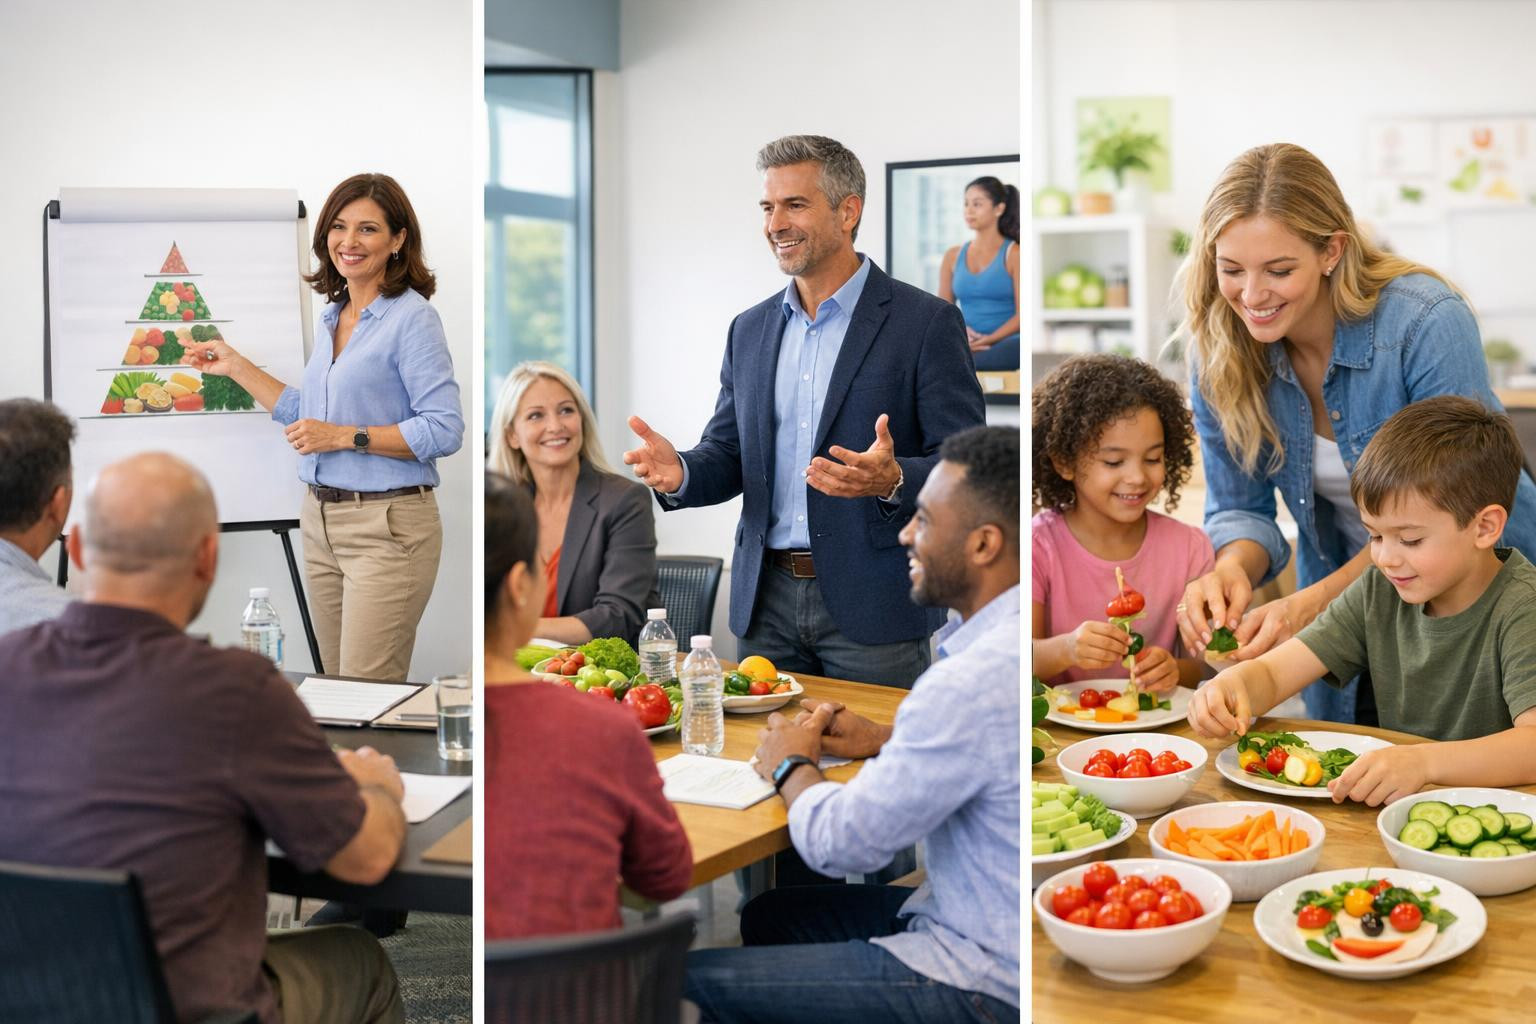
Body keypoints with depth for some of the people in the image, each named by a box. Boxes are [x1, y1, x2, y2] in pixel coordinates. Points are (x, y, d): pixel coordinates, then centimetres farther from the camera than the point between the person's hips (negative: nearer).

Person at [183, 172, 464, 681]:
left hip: (387, 524, -8)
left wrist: (345, 436, -18)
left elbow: (444, 430, -17)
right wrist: (237, 366, 23)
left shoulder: (411, 318, -11)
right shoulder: (334, 316, 15)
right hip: (322, 523, 8)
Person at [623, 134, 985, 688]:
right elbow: (728, 454, 14)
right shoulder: (750, 329, 12)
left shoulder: (926, 322, -5)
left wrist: (894, 480, -30)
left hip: (870, 605, -5)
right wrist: (680, 473, -9)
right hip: (768, 604, 5)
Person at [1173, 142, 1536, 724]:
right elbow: (1240, 507, -6)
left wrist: (1312, 603, -35)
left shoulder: (1427, 324, -27)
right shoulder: (1219, 348, -13)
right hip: (1347, 612, 4)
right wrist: (1231, 572, -29)